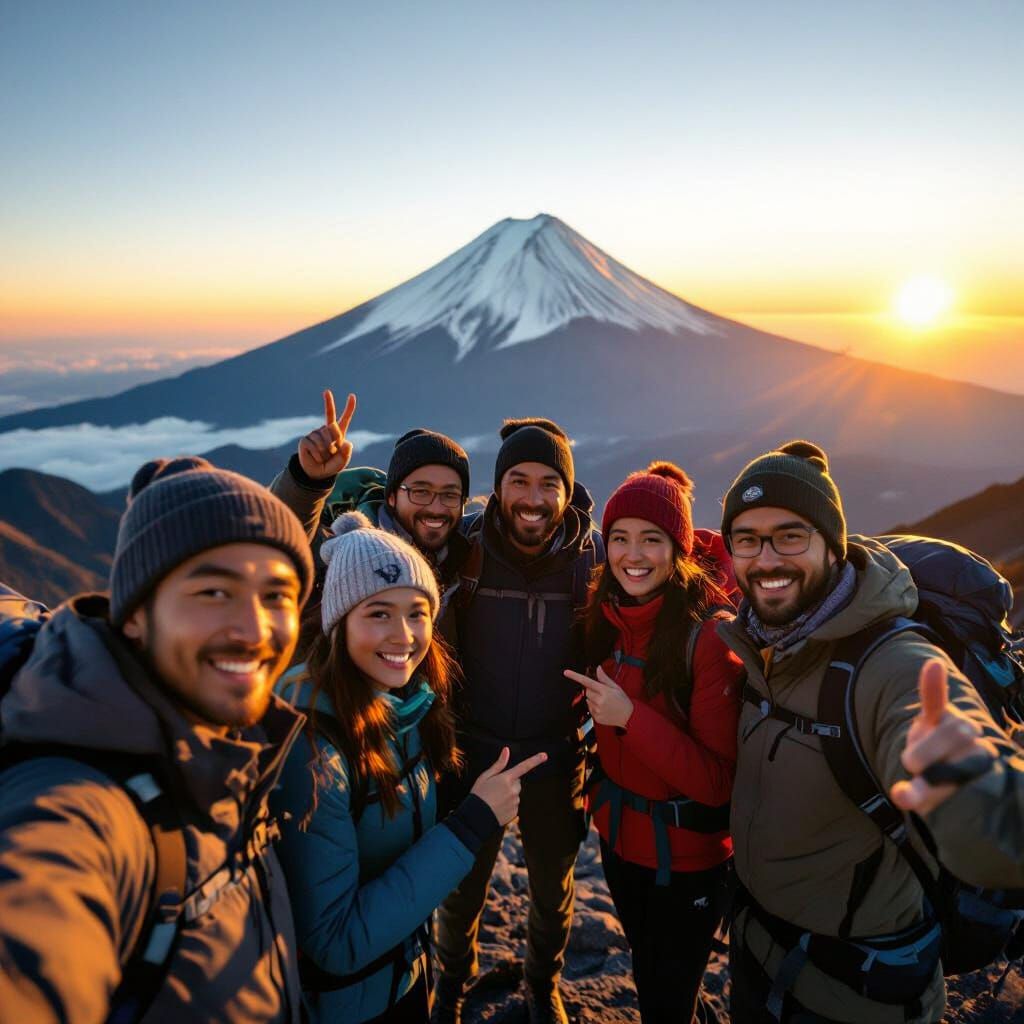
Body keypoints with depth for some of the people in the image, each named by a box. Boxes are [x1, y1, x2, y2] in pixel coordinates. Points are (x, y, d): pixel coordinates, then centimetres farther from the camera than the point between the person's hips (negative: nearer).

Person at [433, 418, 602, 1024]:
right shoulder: (467, 553, -14)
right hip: (473, 751, 0)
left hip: (556, 757, 1)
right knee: (461, 888, 21)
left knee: (553, 890, 23)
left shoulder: (593, 557, -13)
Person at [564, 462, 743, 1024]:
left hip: (687, 852, -5)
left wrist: (631, 717, -31)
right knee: (644, 976, 27)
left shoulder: (710, 632, -24)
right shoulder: (606, 616, -6)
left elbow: (720, 781, -24)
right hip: (619, 832, 6)